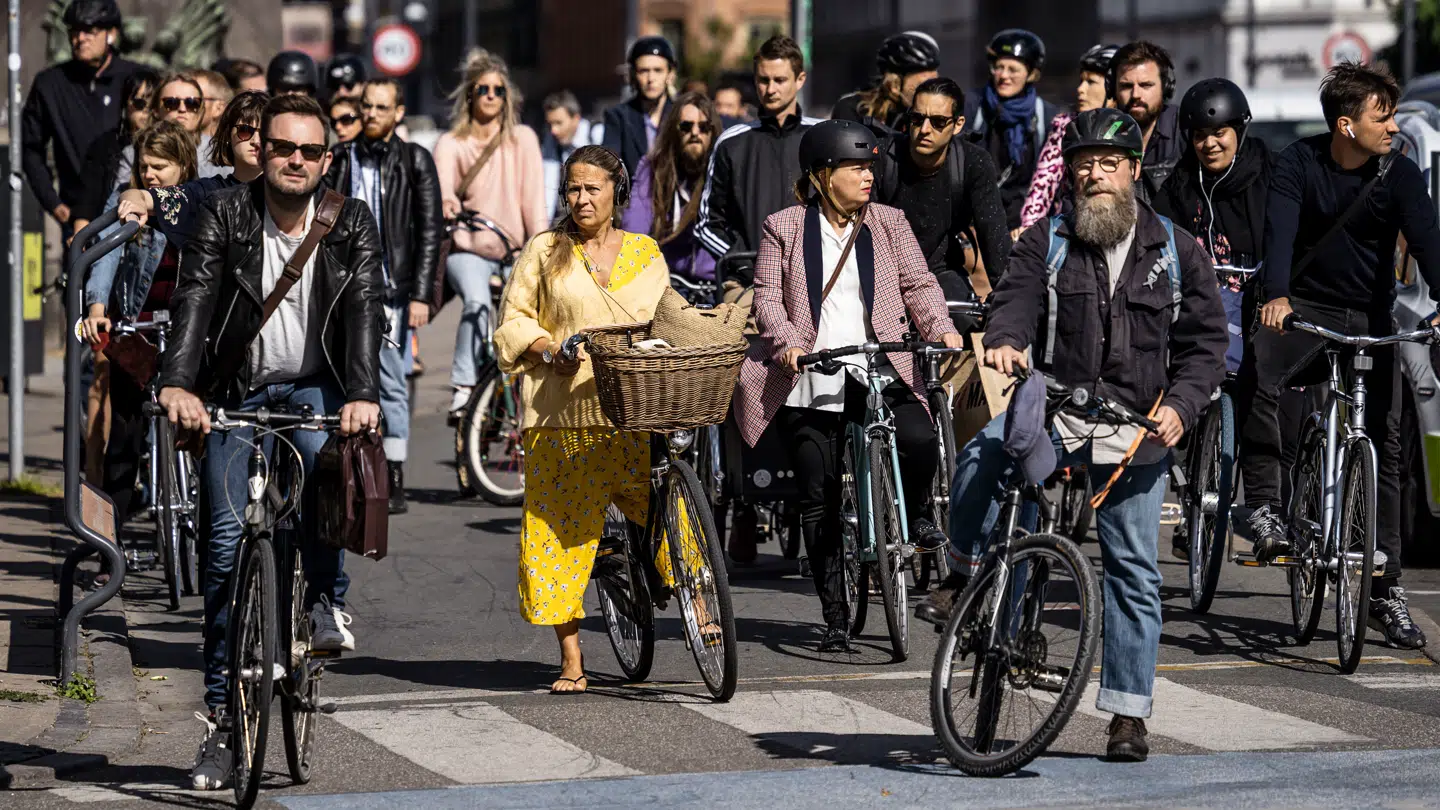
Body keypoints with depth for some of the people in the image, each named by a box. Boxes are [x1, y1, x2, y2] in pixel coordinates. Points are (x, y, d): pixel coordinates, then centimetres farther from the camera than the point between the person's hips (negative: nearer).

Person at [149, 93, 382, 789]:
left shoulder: (351, 225, -3)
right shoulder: (225, 215, -6)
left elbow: (365, 310, -16)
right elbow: (192, 299, -18)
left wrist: (363, 394, -34)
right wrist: (178, 384, -36)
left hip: (316, 386, 0)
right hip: (237, 392, 0)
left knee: (320, 455, -36)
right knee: (227, 542, -8)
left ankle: (326, 601, -14)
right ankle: (222, 717, -1)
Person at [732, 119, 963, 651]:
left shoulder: (889, 224, 12)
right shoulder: (785, 228, 6)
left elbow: (918, 284, 7)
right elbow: (768, 298, 0)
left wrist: (942, 329, -12)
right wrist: (788, 343, -18)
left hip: (878, 370, 1)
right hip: (809, 381, -1)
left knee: (919, 437, -30)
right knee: (819, 501, 0)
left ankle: (912, 515, 2)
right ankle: (836, 617, 9)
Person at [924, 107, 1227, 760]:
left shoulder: (1176, 251, 7)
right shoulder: (1048, 241, 7)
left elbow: (1206, 341, 7)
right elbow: (1016, 295, -8)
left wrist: (1180, 406, -9)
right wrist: (1004, 340, -32)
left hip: (1138, 431, 0)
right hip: (1057, 409, 0)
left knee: (1133, 570, 2)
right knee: (981, 456, -33)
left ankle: (1128, 713, 9)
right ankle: (963, 574, -12)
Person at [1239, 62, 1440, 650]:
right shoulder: (1299, 163, -8)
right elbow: (1280, 230, -22)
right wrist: (1275, 295, -41)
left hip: (1370, 320, 1)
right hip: (1304, 308, -1)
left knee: (1385, 446, -2)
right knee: (1256, 377, -33)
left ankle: (1386, 589, 3)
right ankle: (1264, 504, -21)